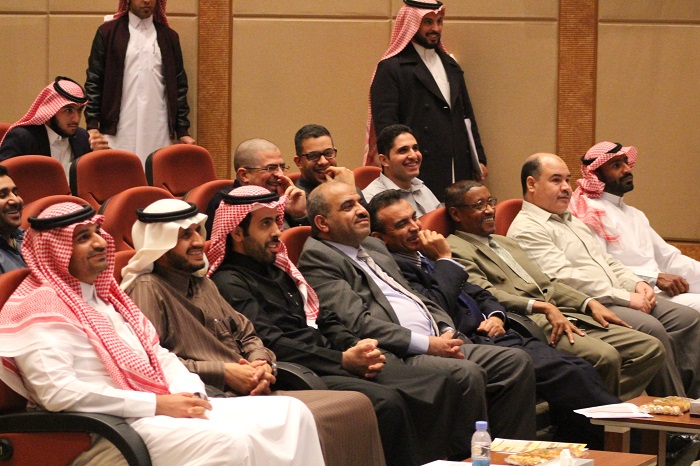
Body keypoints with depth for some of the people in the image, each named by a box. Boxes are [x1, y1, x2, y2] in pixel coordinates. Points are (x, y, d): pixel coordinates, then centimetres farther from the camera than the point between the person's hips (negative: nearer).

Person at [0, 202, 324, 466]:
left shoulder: (105, 295, 23)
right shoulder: (42, 307, -6)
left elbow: (159, 356, 22)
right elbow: (57, 391, -19)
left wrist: (189, 394, -1)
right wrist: (156, 404, -17)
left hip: (165, 406, 9)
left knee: (290, 413, -5)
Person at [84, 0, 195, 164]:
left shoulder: (168, 37, 12)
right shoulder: (108, 32, 5)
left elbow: (179, 87, 12)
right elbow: (94, 83, 3)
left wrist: (183, 131, 5)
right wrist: (92, 126, -6)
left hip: (158, 135, 2)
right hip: (118, 132, -2)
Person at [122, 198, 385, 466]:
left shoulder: (201, 283, 23)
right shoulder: (147, 290, -6)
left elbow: (245, 333, 26)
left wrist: (262, 363, 1)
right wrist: (223, 373, -15)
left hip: (251, 392, 9)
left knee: (356, 404, -6)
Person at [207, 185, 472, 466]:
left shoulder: (278, 269, 23)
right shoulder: (228, 283, -4)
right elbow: (271, 344, -15)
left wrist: (357, 348, 1)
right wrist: (343, 360, -17)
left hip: (336, 361, 8)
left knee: (440, 388, -10)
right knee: (386, 402, -33)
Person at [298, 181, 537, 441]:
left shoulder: (374, 247, 25)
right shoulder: (317, 259, -4)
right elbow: (357, 323, -16)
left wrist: (447, 333, 6)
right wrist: (427, 344, -17)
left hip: (436, 343, 10)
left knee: (516, 361, -4)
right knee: (467, 374, -31)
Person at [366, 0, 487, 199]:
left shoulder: (450, 66, 21)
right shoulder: (391, 68, -2)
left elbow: (467, 116, 22)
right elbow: (385, 123, -9)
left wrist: (479, 160, 14)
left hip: (458, 173, 6)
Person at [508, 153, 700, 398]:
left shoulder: (573, 220, 26)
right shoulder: (526, 229, -6)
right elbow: (564, 277, -16)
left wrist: (636, 284, 5)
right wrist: (625, 297, -17)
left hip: (616, 299, 10)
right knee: (652, 329, -30)